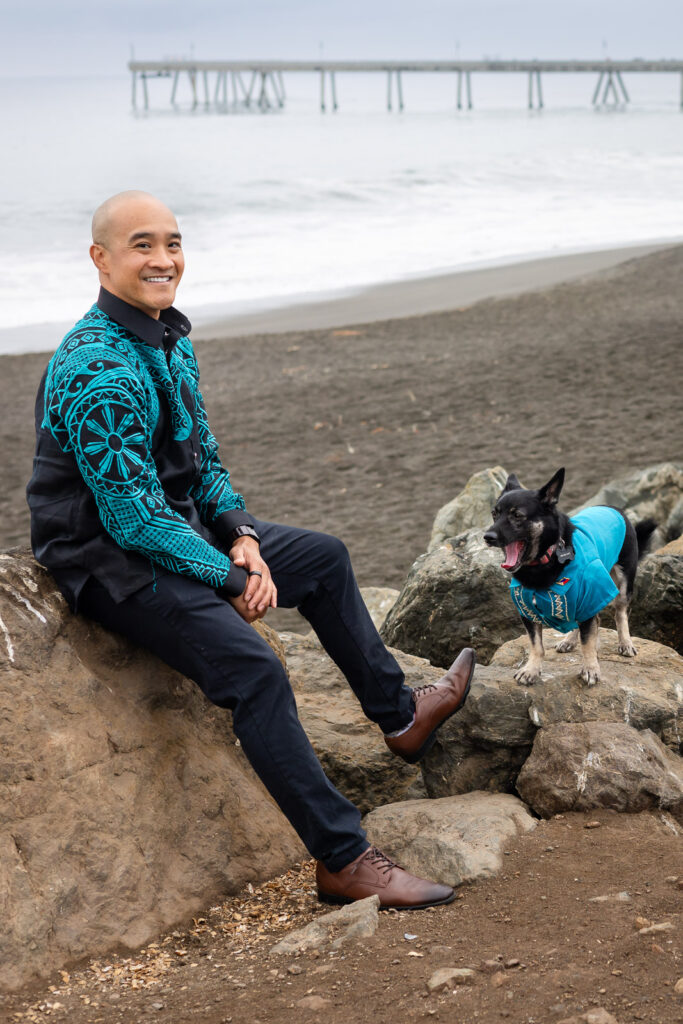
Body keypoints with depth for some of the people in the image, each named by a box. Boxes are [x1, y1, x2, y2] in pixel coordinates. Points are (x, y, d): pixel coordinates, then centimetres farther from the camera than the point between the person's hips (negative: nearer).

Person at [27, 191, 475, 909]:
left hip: (179, 530, 10)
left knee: (325, 558, 19)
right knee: (253, 668, -29)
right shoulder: (98, 371, -25)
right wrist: (232, 578, -18)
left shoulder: (169, 340, 7)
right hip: (112, 562, -10)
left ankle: (397, 714, 37)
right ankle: (344, 862, -23)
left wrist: (242, 534, -2)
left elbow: (202, 459, 16)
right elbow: (132, 515, -26)